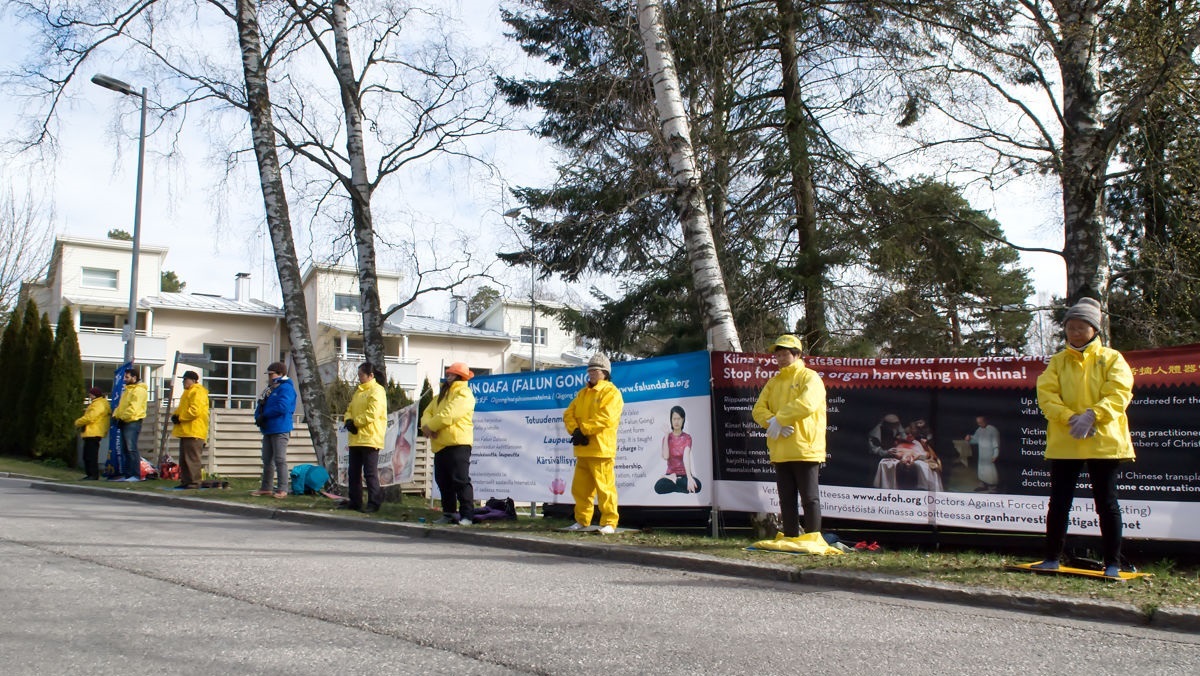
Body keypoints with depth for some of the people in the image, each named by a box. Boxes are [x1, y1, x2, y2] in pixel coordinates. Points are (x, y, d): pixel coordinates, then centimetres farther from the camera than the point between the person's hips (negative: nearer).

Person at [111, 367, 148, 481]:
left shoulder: (139, 390, -11)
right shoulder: (127, 390, 23)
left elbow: (133, 408, -20)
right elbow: (121, 405, 24)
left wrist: (122, 416, -14)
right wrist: (116, 415, 7)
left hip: (133, 422, -10)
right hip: (124, 422, 10)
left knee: (131, 449, -13)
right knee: (125, 449, 10)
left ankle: (136, 475, -13)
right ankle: (127, 474, 14)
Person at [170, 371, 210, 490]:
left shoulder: (197, 392, -11)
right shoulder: (188, 392, 24)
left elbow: (195, 411, -22)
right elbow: (181, 408, 28)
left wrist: (180, 418, -14)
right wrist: (175, 415, 7)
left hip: (194, 431, -11)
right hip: (186, 431, 11)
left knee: (192, 458, -10)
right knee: (184, 459, 12)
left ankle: (194, 482, -9)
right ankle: (185, 481, 18)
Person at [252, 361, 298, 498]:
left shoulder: (286, 388, -9)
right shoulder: (269, 389, 20)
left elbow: (282, 407, -22)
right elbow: (260, 406, 19)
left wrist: (264, 415, -13)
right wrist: (258, 416, -4)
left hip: (280, 430, -9)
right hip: (268, 430, 9)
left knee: (280, 460, -8)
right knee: (267, 460, 13)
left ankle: (282, 489, -6)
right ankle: (266, 487, 21)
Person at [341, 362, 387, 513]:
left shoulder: (376, 391, -10)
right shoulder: (358, 391, 19)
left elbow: (372, 413, -20)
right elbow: (350, 409, 20)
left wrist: (355, 421, -12)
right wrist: (348, 420, -1)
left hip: (370, 439, -9)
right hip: (355, 438, 9)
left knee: (370, 472, -5)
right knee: (354, 471, 13)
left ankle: (374, 502, 0)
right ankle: (355, 501, 21)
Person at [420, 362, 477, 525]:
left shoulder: (463, 395, -7)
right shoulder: (442, 394, 24)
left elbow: (449, 415, -19)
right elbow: (428, 412, 15)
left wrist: (430, 426, -10)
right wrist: (426, 425, -7)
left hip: (457, 444, -9)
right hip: (440, 444, 9)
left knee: (460, 480, -11)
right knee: (443, 481, 12)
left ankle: (467, 515, -9)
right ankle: (449, 513, 20)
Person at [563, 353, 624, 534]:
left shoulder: (611, 393, -3)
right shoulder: (583, 393, 21)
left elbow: (605, 418, -17)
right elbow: (569, 413, 12)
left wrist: (583, 429, -17)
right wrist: (575, 430, -8)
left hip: (601, 450, -8)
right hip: (583, 450, 8)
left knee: (604, 487, -8)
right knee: (580, 488, 11)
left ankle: (609, 523, -1)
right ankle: (582, 521, 21)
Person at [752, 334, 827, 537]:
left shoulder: (810, 377, -1)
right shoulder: (773, 382, 18)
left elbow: (807, 404, -19)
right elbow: (758, 409, 8)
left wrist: (779, 419, -15)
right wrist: (773, 422, -13)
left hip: (805, 449, -6)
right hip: (780, 451, 6)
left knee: (810, 498, -3)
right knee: (786, 499, 10)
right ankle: (790, 538, 16)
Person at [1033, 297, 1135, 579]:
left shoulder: (1111, 358, 3)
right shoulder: (1057, 361, 10)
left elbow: (1119, 394, -8)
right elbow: (1046, 394, -1)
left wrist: (1091, 415, -22)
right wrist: (1070, 417, -18)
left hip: (1103, 442, -2)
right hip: (1064, 442, 2)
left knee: (1106, 503, 3)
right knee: (1059, 502, 5)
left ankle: (1113, 563, 11)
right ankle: (1052, 558, 15)